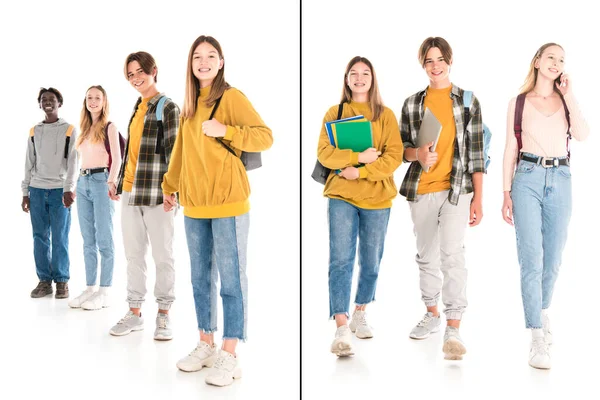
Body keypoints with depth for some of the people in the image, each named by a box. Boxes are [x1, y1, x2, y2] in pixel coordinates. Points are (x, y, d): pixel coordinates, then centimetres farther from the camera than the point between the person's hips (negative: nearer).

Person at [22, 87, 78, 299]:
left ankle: (62, 281, 4)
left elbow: (73, 162, -4)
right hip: (37, 190, 4)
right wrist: (25, 192, 8)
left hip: (59, 190, -3)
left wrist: (69, 189, -15)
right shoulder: (34, 132, 14)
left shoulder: (70, 130, 3)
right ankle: (44, 280, 9)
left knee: (60, 238, -3)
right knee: (40, 237, 3)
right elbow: (29, 164, 14)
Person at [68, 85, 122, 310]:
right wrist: (76, 184, 14)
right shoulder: (85, 129, 18)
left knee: (104, 239, -6)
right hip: (83, 183, 7)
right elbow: (82, 158, 19)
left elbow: (117, 158, -8)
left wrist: (112, 181, -22)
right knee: (88, 239, 7)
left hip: (101, 181, -7)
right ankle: (90, 288, 11)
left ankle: (104, 292, -4)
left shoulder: (109, 127, 0)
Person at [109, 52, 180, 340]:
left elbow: (173, 151, -11)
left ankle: (163, 315, 10)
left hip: (156, 192, -7)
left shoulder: (167, 107, -3)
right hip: (130, 192, 7)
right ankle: (135, 313, 19)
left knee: (162, 255, 1)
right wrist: (119, 183, 20)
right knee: (133, 254, 10)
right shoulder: (138, 107, 18)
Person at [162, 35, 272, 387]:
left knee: (231, 279, -2)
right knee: (201, 277, 14)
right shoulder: (190, 103, 15)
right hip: (194, 203, 7)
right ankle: (206, 346, 26)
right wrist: (170, 186, 23)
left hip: (227, 201, -7)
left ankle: (229, 357, 4)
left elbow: (265, 137, -14)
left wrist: (225, 130, -23)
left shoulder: (232, 97, -7)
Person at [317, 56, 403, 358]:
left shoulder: (386, 115, 7)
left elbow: (394, 156, -3)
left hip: (377, 197, 2)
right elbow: (324, 153, -3)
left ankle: (359, 315, 31)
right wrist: (360, 156, -15)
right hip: (342, 195, -1)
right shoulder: (334, 113, 7)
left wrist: (359, 172, -15)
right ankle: (342, 330, -15)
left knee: (371, 262, 10)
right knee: (341, 260, -12)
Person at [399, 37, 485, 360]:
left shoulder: (468, 101, 2)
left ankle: (453, 329, -14)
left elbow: (476, 152, 1)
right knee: (426, 255, 14)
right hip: (420, 190, 4)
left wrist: (478, 199, -3)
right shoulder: (412, 103, 8)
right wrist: (418, 153, -13)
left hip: (457, 188, -3)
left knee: (452, 254, -17)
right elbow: (402, 148, 11)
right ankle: (432, 314, 31)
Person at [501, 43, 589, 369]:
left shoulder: (566, 101, 12)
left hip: (560, 180, 3)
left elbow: (583, 134, -7)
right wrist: (507, 193, 3)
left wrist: (568, 94, -4)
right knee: (531, 259, -12)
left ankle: (542, 311, 35)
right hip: (528, 179, -2)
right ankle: (538, 339, -11)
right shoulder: (518, 103, 7)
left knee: (552, 259, 10)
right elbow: (511, 150, 7)